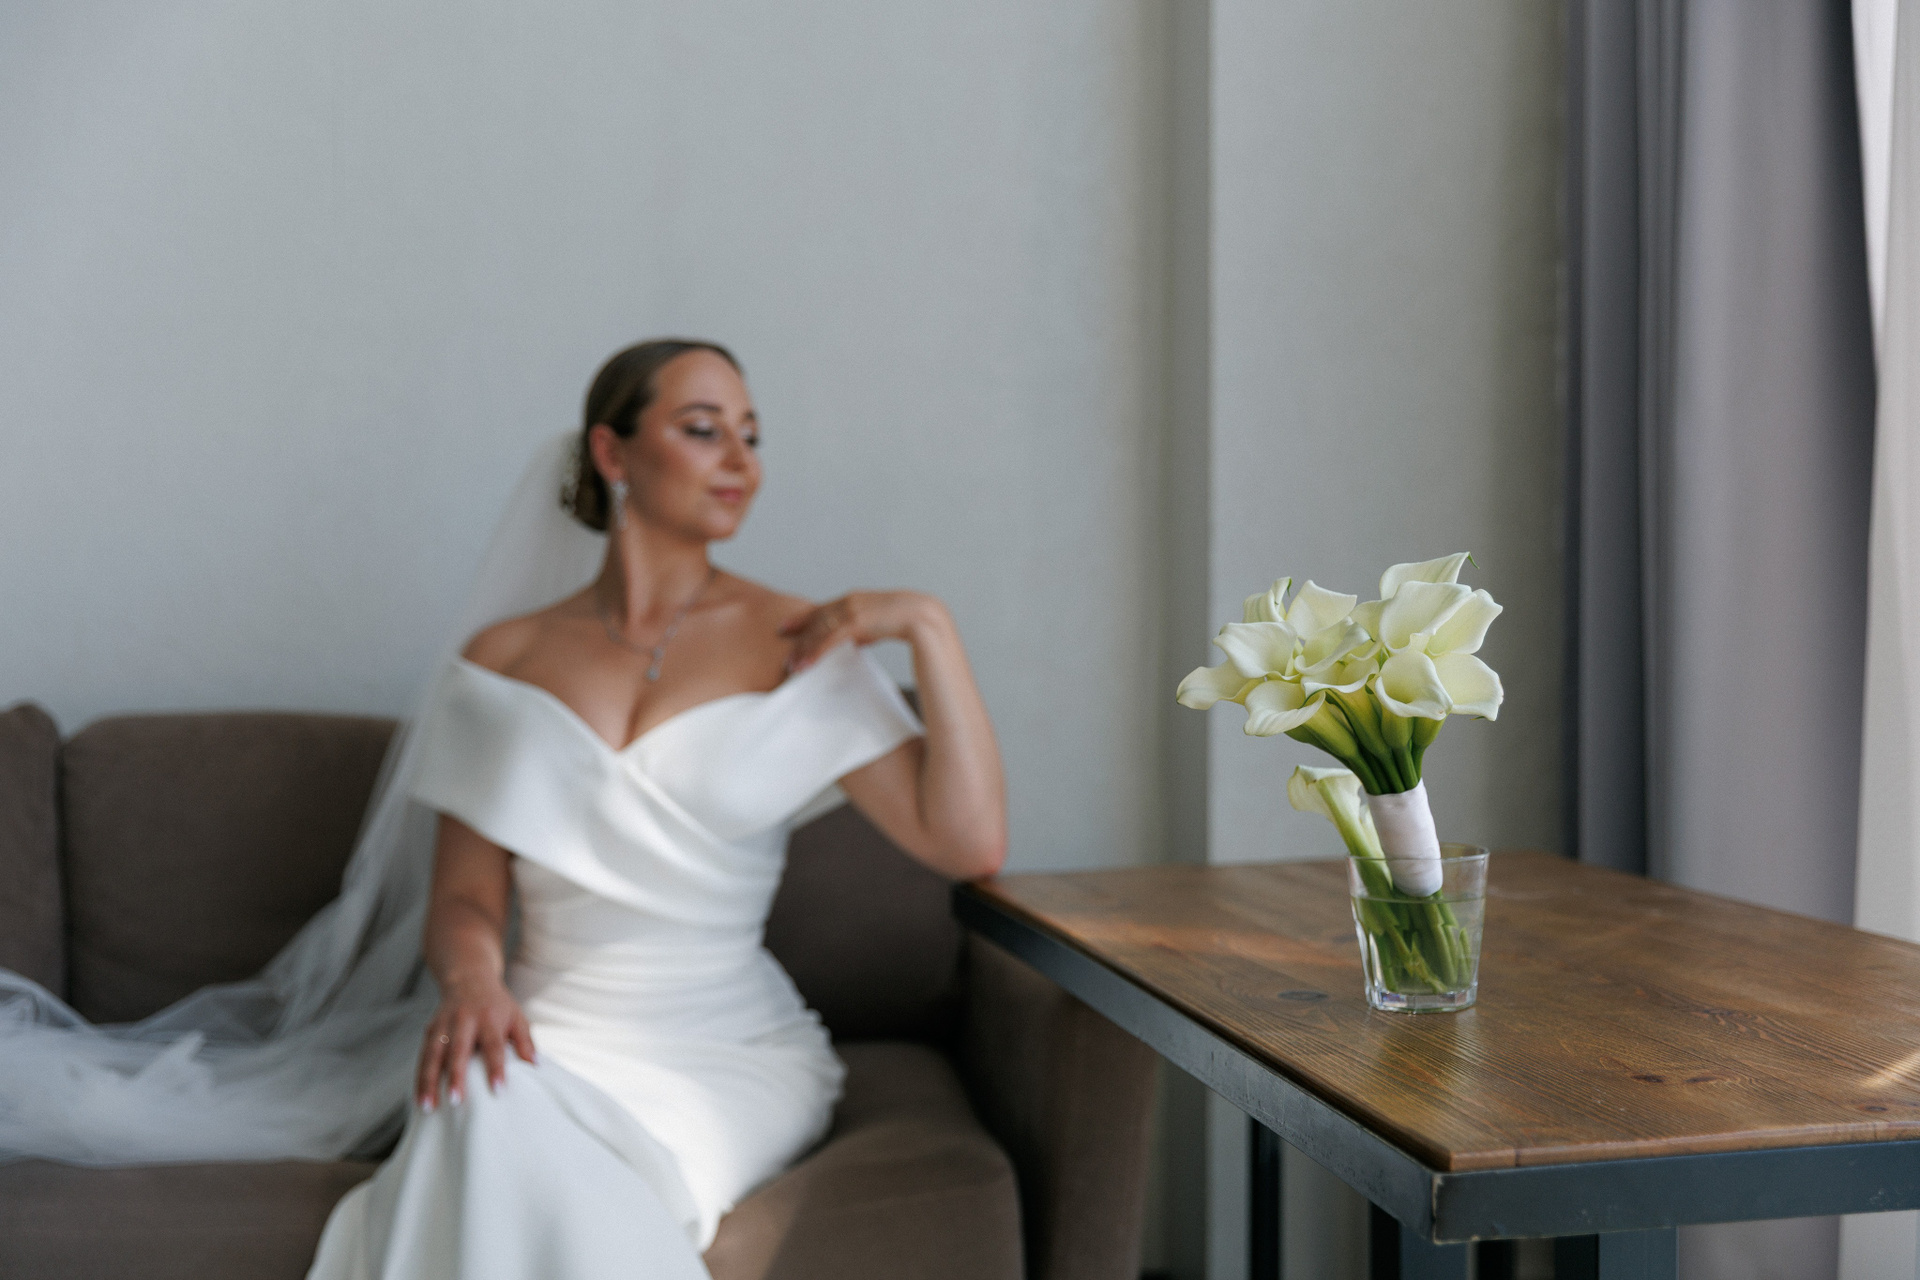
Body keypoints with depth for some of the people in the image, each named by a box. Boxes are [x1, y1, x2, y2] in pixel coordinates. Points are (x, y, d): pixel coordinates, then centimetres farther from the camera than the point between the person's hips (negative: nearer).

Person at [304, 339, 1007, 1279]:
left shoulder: (800, 646, 2)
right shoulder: (502, 664, 8)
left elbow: (970, 844, -7)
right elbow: (465, 896, 7)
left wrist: (928, 627, -12)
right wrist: (472, 980, -16)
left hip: (731, 1053, -2)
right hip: (550, 1034, 2)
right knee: (485, 1102, -34)